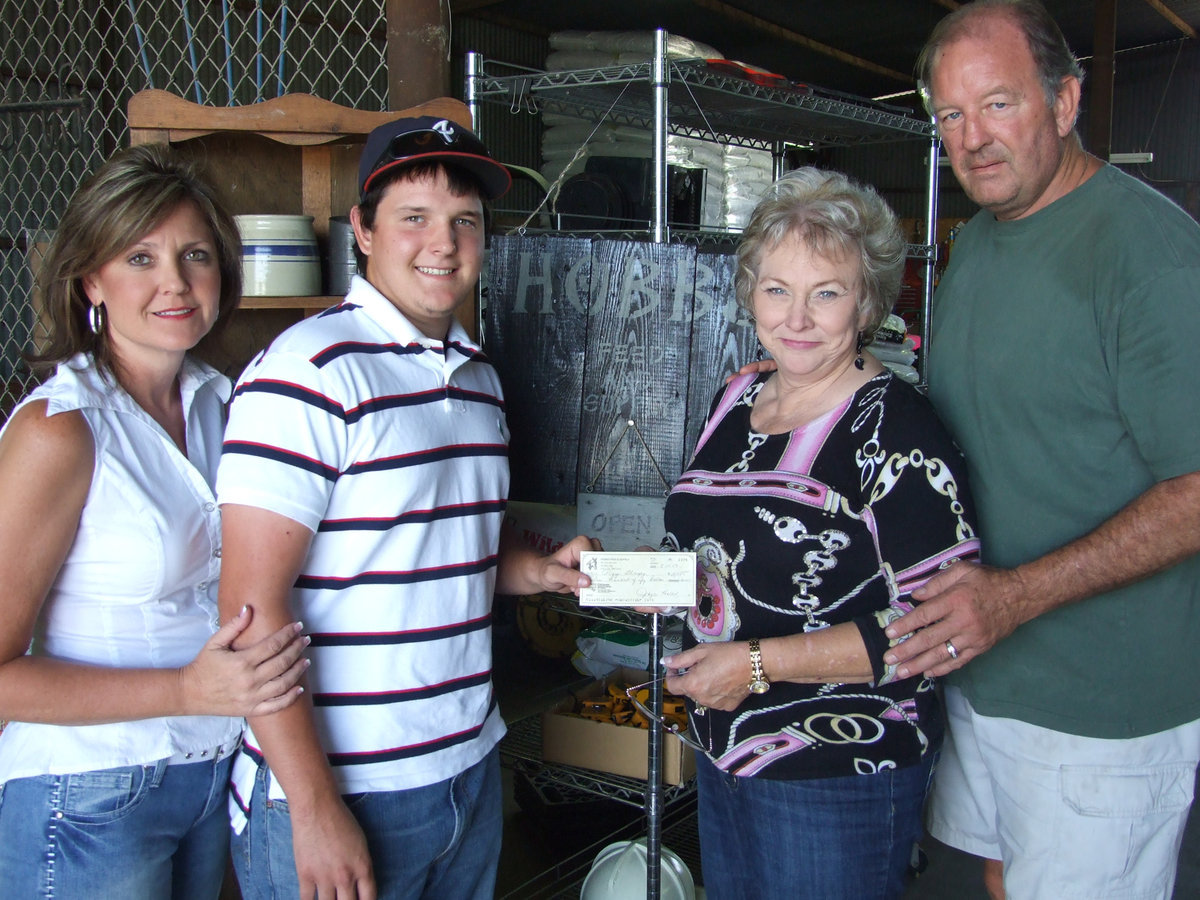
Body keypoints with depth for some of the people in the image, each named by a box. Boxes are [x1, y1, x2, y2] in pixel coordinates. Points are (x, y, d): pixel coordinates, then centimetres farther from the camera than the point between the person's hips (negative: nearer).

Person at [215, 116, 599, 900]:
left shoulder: (478, 373, 10)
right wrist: (316, 810, -19)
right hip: (339, 795, -7)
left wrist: (543, 569, 2)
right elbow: (254, 605, -19)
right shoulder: (311, 370, -16)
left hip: (470, 771, 8)